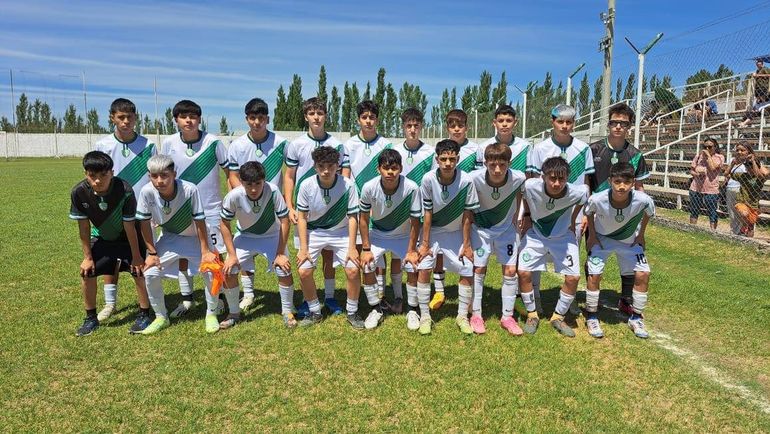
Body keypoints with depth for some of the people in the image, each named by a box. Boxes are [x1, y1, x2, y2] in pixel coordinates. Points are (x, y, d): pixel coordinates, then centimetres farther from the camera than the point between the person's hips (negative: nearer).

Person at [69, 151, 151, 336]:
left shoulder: (125, 191, -34)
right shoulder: (78, 192, -25)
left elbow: (129, 226, -25)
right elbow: (83, 227, -13)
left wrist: (136, 256, -17)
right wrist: (87, 257, -8)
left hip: (127, 237, -3)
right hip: (101, 238, 3)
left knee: (139, 270, -13)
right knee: (86, 271, -4)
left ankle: (144, 314, 5)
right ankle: (91, 318, 15)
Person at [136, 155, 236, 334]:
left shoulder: (190, 190, -33)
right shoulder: (147, 192, -26)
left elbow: (200, 222, -22)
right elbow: (145, 223, -11)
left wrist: (205, 251, -19)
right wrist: (152, 252, -8)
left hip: (195, 237, -2)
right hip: (169, 238, 3)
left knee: (211, 272, -14)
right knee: (150, 274, -7)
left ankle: (211, 314, 11)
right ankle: (161, 318, 16)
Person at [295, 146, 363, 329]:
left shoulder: (348, 185, -21)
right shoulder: (307, 185, -19)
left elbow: (352, 217, -13)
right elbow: (302, 217, -9)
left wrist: (352, 248, -15)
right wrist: (303, 248, -11)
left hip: (340, 232, -1)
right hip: (314, 232, 1)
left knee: (353, 270, -14)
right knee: (304, 271, -11)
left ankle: (352, 312, 10)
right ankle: (315, 312, 13)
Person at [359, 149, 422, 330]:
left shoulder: (411, 188, -30)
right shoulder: (369, 188, -26)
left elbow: (415, 222, -18)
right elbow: (363, 218, -12)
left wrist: (411, 250, -14)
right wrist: (366, 249, -11)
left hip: (404, 235, -1)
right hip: (377, 234, 1)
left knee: (414, 269, -10)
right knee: (367, 268, -10)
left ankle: (412, 311, 13)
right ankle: (376, 310, 12)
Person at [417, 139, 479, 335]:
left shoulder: (466, 181, -23)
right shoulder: (428, 179, -22)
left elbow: (467, 215, -14)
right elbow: (427, 213, -14)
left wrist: (466, 244, -9)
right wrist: (425, 243, -11)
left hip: (456, 232, 1)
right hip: (432, 231, -1)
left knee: (467, 271, -3)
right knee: (423, 269, -11)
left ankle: (462, 316, 16)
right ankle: (424, 316, 5)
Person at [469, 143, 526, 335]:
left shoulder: (518, 178, -26)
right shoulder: (474, 178, -30)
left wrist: (515, 214, 4)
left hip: (506, 227, 2)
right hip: (480, 227, -1)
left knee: (510, 270, 0)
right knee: (478, 269, 1)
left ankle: (507, 316, 14)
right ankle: (476, 315, 14)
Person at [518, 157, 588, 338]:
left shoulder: (577, 192, -28)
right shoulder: (530, 186, -30)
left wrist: (572, 221, 0)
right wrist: (526, 215, -2)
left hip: (563, 236, 1)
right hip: (535, 234, 0)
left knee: (573, 277, -8)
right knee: (523, 272, -13)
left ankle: (558, 317, 15)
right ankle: (532, 315, 9)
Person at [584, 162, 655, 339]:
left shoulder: (643, 200, -33)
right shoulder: (597, 199, -35)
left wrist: (641, 235, 0)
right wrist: (591, 235, -5)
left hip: (630, 240, 2)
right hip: (602, 238, -1)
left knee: (643, 274, -6)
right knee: (594, 275, -11)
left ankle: (636, 318, 15)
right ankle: (592, 317, 9)